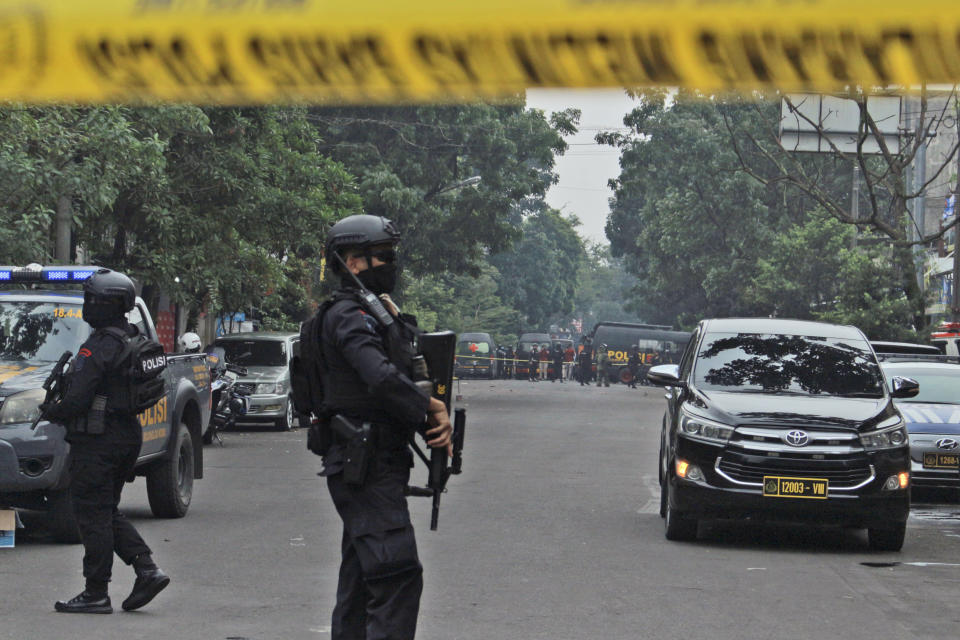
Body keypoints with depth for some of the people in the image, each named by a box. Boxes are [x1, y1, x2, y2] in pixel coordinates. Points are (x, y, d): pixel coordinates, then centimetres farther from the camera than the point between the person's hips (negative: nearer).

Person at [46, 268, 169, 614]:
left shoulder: (99, 347, -18)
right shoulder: (131, 340, 11)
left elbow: (78, 399, -21)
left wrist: (52, 412, -1)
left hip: (97, 442, -9)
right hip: (127, 435, 9)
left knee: (93, 515, -2)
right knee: (108, 512, 17)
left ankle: (96, 594, 2)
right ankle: (148, 570, 8)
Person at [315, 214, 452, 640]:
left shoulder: (378, 314, 20)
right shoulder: (349, 316, -13)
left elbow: (406, 378, 16)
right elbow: (382, 378, -27)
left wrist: (436, 421, -3)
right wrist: (433, 410, -14)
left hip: (376, 465, 11)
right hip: (366, 465, -11)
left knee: (362, 575, 14)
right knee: (397, 572, -17)